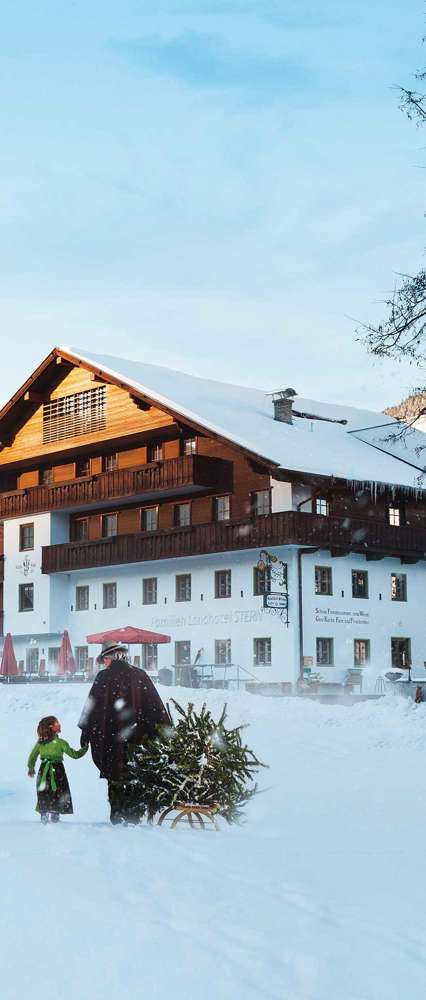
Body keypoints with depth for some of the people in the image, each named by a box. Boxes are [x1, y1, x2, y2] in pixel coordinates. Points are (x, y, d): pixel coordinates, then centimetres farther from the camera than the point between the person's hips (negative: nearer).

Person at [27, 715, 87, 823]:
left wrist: (31, 768, 24)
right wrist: (85, 749, 11)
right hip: (57, 770, -4)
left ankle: (43, 814, 9)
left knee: (43, 794, 13)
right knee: (58, 793, 7)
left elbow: (32, 756, 8)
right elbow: (74, 754, -5)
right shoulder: (60, 742, -12)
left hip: (43, 770, 4)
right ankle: (55, 814, 3)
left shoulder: (39, 743, -1)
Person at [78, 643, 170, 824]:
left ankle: (117, 816, 4)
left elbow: (91, 706, -1)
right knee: (135, 777, 9)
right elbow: (155, 705, 4)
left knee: (115, 777, 5)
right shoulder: (140, 675, 5)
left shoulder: (103, 677, -2)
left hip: (110, 737, -2)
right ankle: (133, 816, 7)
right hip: (137, 735, 2)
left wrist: (86, 732, 6)